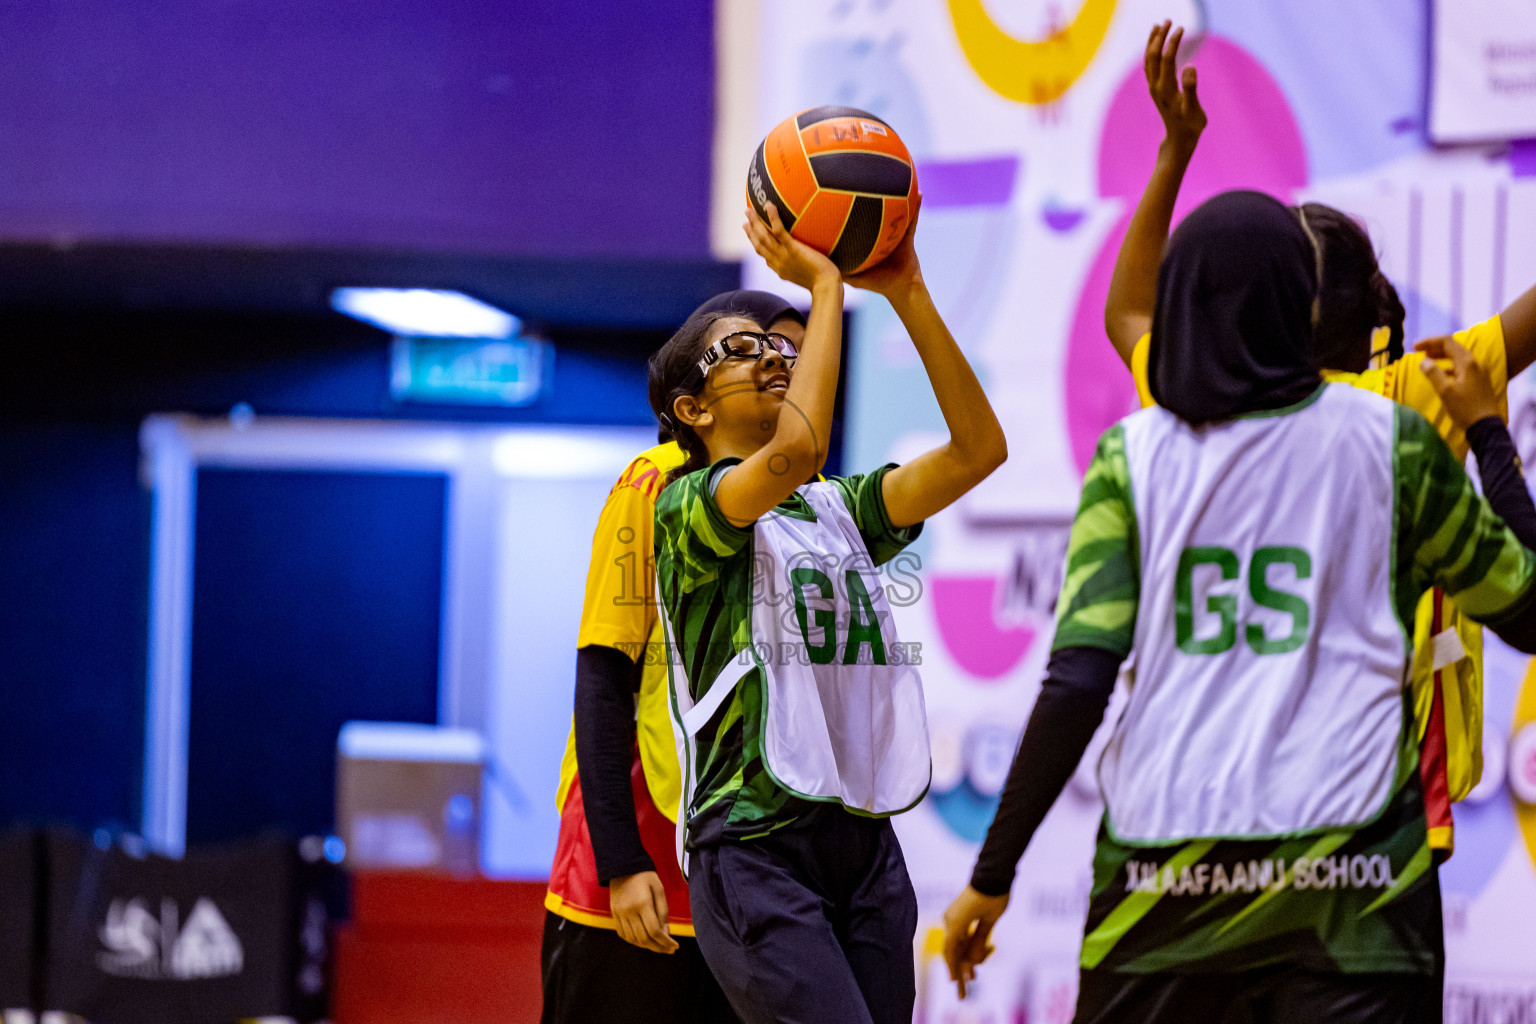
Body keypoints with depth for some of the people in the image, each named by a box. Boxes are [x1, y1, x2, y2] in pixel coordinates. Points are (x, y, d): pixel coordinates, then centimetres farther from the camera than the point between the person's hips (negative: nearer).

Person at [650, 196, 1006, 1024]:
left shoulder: (839, 509, 19)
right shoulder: (687, 507, -1)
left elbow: (978, 450, 7)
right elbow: (795, 449, -22)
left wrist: (908, 296, 2)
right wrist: (824, 285, -13)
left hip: (866, 844, 7)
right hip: (756, 851, -7)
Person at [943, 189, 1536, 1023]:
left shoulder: (1134, 458, 3)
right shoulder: (1391, 444, 3)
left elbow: (1077, 683, -6)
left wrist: (992, 876, 0)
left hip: (1161, 876, 1)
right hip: (1350, 871, -1)